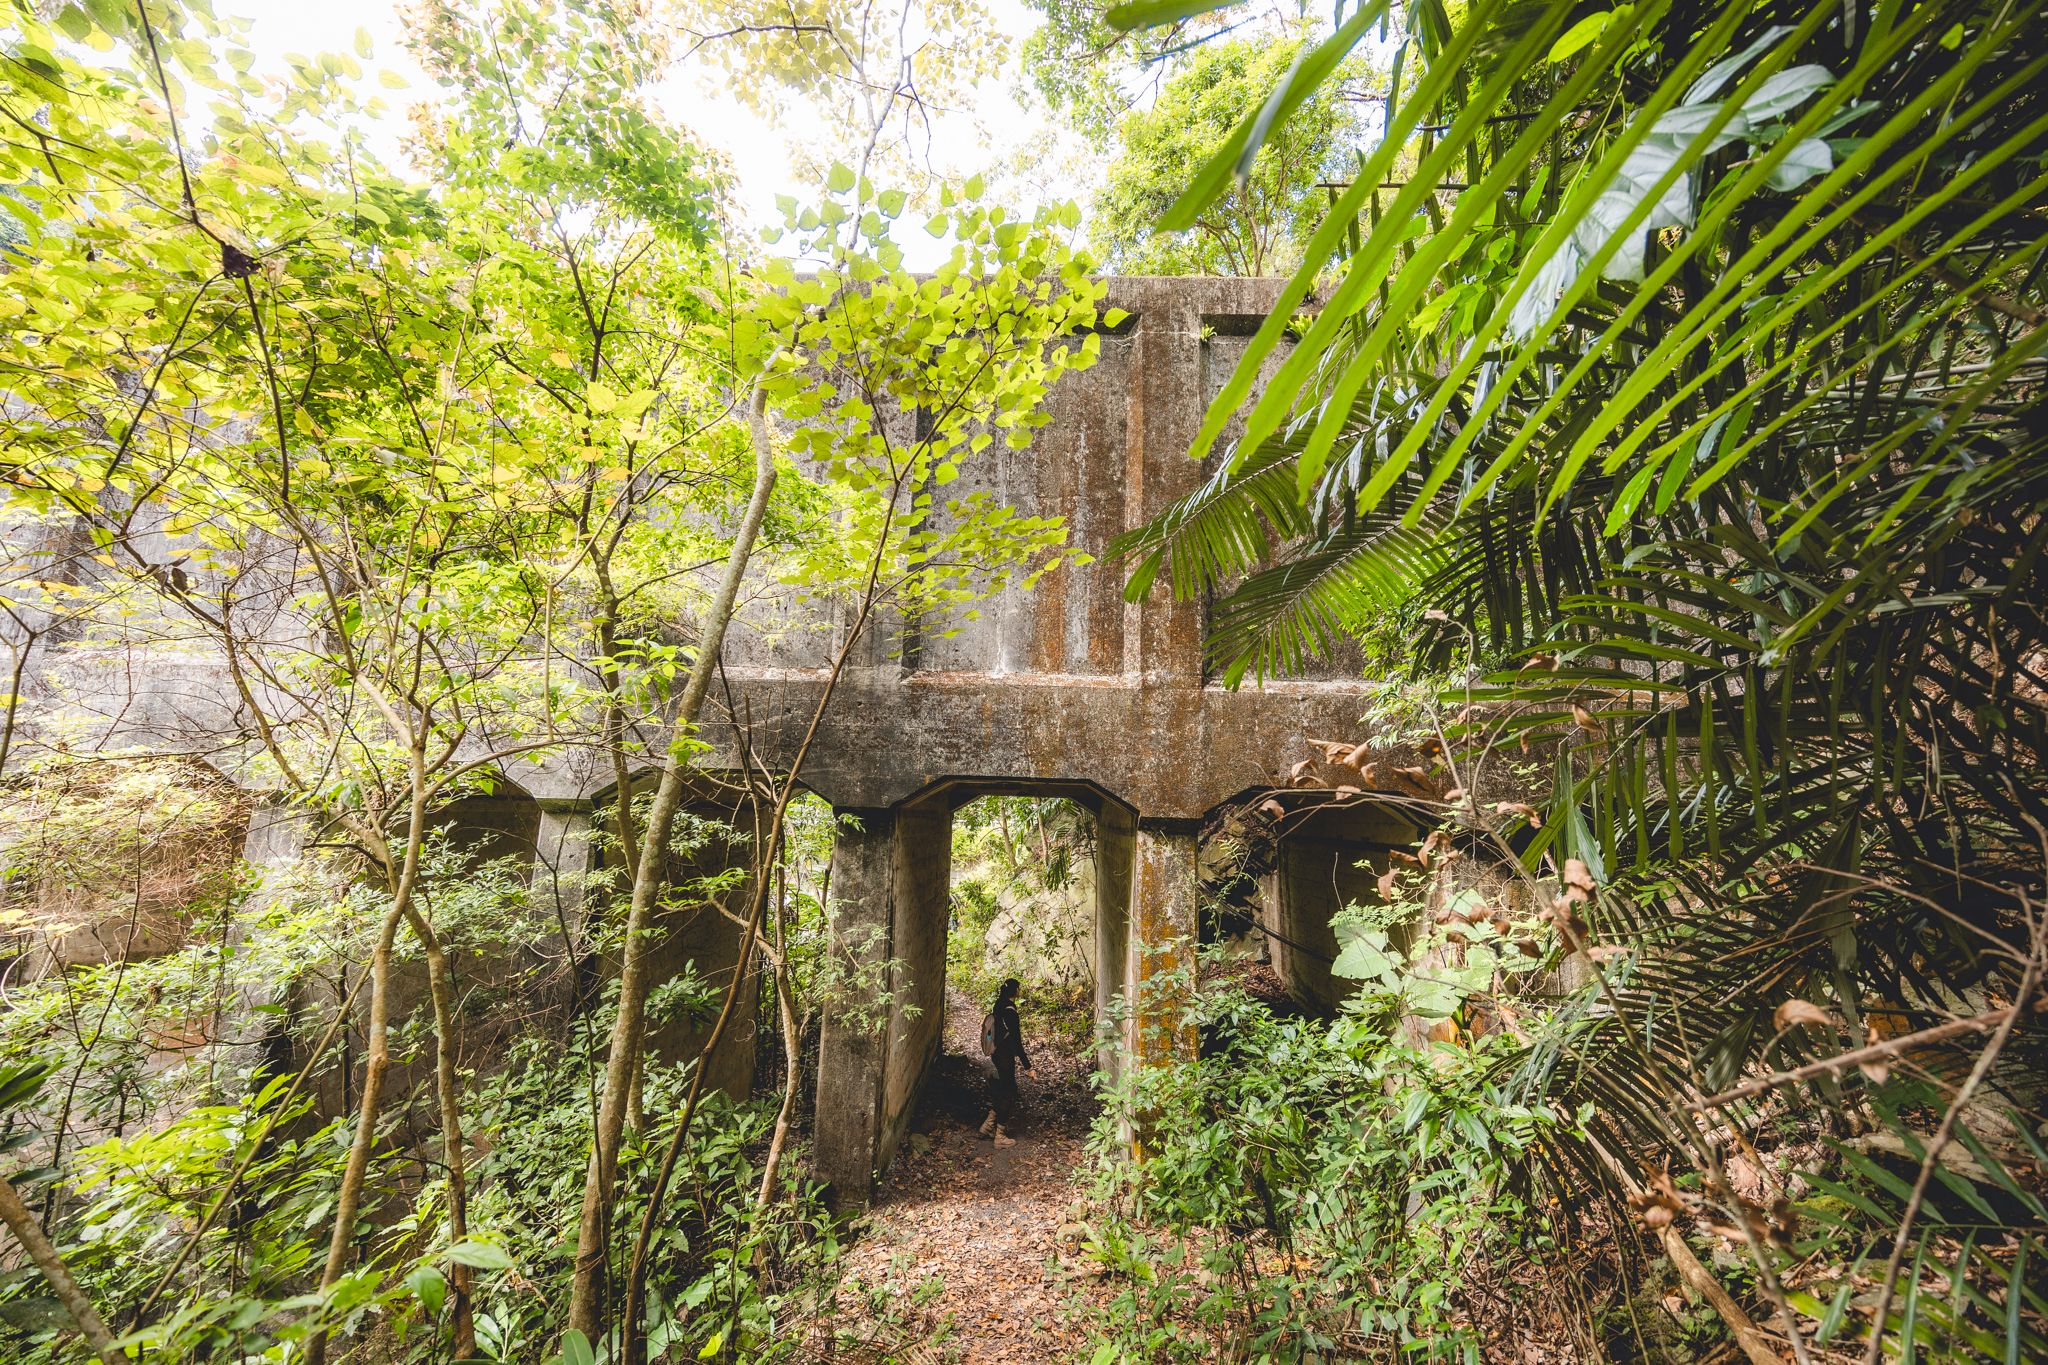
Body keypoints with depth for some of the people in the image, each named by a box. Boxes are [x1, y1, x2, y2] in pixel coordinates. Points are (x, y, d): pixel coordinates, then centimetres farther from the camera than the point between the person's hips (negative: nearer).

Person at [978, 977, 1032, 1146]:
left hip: (998, 1054, 8)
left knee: (1001, 1091, 22)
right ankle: (1000, 1137, 18)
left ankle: (988, 1125, 29)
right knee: (1007, 1094, 7)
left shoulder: (999, 1007, 2)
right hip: (1006, 1058, -8)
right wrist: (1028, 1066, -17)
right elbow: (1017, 1043, -23)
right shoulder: (1010, 1012, -25)